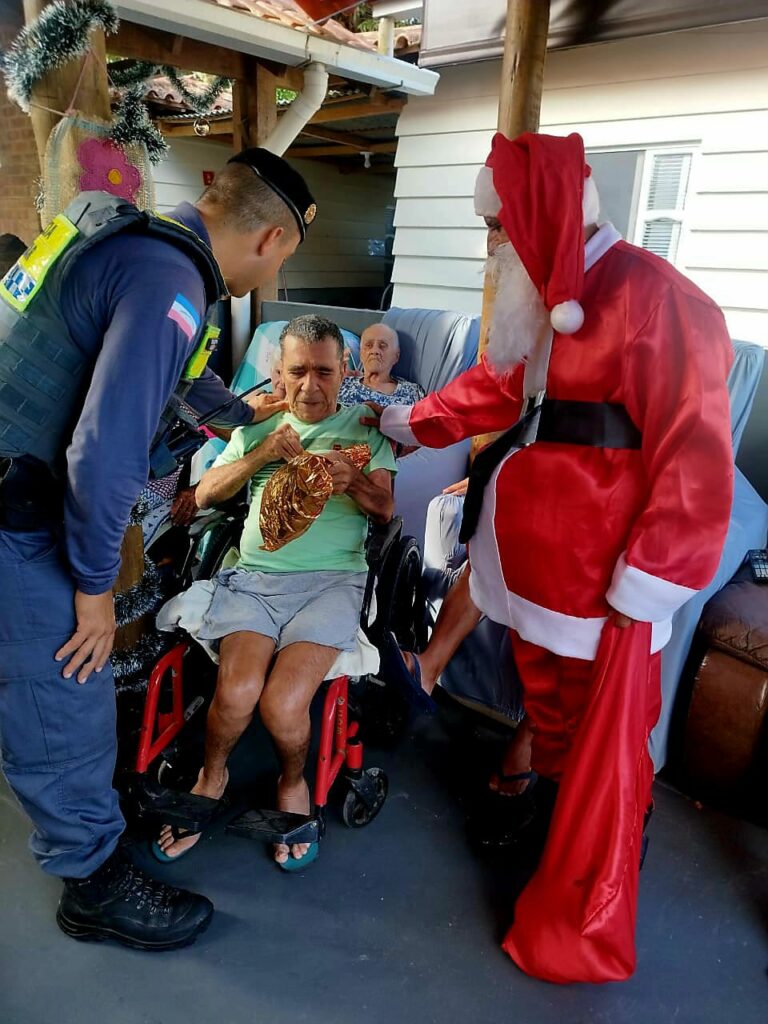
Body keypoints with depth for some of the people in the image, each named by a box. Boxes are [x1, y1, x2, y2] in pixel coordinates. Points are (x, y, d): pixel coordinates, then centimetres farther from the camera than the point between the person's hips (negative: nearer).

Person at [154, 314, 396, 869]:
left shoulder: (364, 426, 13)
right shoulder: (258, 425, 18)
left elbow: (385, 508, 6)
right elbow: (205, 494, 10)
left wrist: (351, 480, -16)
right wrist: (261, 455, -6)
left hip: (333, 577, -1)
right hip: (256, 573, 2)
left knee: (283, 705, -24)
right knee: (236, 693, -24)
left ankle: (293, 783, 13)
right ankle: (212, 776, 11)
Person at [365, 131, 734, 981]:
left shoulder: (653, 299, -17)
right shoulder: (548, 299, 12)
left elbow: (695, 463, -20)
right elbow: (497, 386, 27)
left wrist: (646, 587, -18)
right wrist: (413, 423, 35)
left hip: (601, 585, -8)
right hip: (532, 564, 8)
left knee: (602, 746, 7)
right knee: (546, 708, 22)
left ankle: (585, 922, 26)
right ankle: (546, 814, 46)